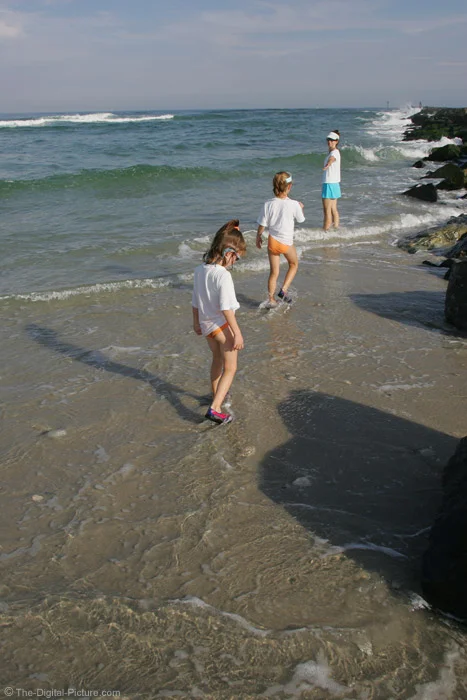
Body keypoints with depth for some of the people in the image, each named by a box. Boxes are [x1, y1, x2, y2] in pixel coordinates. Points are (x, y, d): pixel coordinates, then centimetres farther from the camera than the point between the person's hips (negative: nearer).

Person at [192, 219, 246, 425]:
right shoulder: (223, 275, -23)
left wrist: (196, 322, 23)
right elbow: (226, 308, -25)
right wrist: (237, 333, -21)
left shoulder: (199, 270, 0)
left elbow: (195, 301, 10)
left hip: (206, 325, 8)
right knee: (230, 369, 2)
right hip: (222, 325, -8)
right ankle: (214, 408, -10)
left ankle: (217, 395, 47)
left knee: (217, 359, 29)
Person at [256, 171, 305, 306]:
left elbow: (262, 225, -6)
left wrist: (258, 237, 12)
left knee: (274, 272, 13)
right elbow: (300, 219, 2)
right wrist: (300, 208, 21)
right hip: (287, 242, -2)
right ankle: (284, 290, 11)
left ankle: (271, 299, 17)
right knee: (294, 264, 25)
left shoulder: (268, 204, -12)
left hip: (272, 241, 2)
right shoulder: (294, 204, -17)